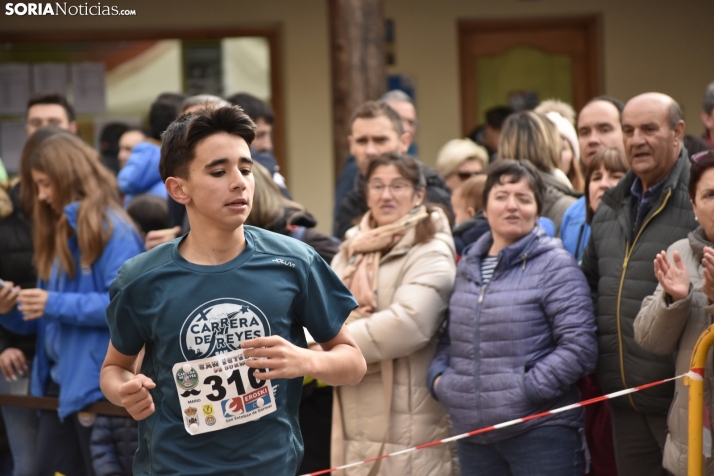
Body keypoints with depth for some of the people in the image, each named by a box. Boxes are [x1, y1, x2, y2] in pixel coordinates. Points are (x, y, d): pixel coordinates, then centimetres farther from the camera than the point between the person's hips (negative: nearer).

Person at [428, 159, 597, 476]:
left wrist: (527, 387, -17)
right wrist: (439, 377, 5)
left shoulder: (555, 266, -6)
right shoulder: (467, 267, 14)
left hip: (540, 432, -6)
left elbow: (579, 346, -13)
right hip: (473, 435, 6)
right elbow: (452, 337, 23)